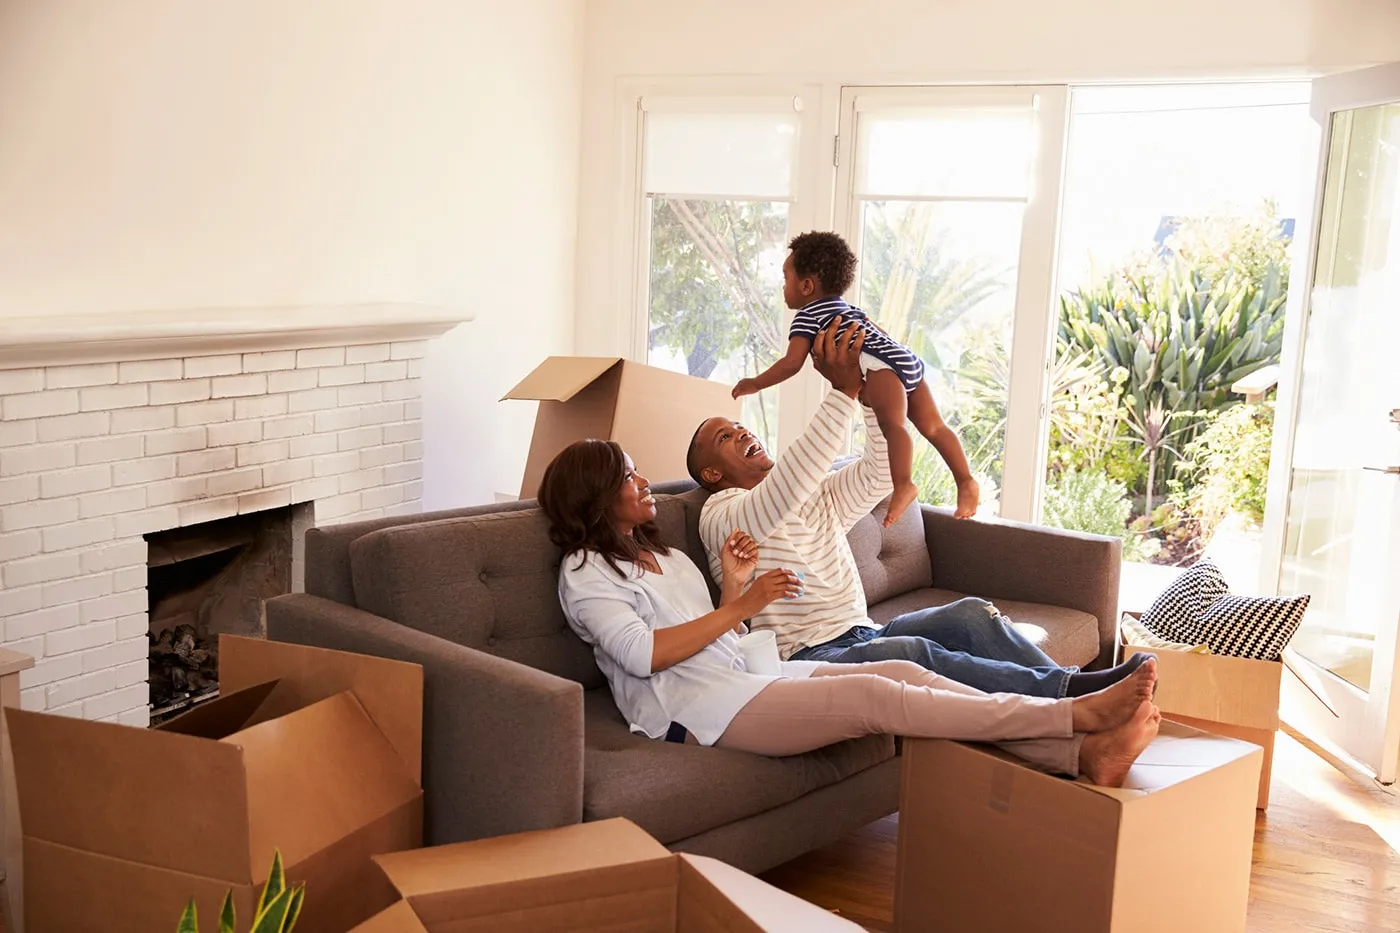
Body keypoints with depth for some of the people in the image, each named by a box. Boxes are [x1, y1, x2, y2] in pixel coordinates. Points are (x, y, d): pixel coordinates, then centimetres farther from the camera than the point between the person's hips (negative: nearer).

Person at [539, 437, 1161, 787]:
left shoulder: (667, 558, 26)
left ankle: (1083, 755, -23)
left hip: (741, 678, 8)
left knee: (905, 673, -13)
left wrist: (733, 586, 5)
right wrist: (740, 606, -10)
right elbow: (643, 653, -14)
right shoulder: (585, 571, 1)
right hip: (692, 707, -8)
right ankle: (1078, 714, -26)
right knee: (874, 697, -24)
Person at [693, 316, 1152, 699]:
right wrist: (843, 391, -24)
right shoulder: (721, 514, -2)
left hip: (862, 634, 8)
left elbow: (880, 471, 12)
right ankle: (1069, 692, -42)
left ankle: (1075, 689, -30)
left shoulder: (818, 496, 24)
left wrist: (873, 389, 0)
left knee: (971, 613, -17)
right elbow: (788, 487, -22)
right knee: (911, 653, -34)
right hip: (807, 657, -8)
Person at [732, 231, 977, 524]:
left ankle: (903, 486, -45)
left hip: (883, 366, -9)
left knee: (892, 423, -27)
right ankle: (966, 482, 5)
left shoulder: (807, 316, 8)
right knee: (933, 426, 9)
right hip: (909, 360, 9)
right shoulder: (846, 308, 33)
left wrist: (755, 384, 9)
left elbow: (792, 363, -1)